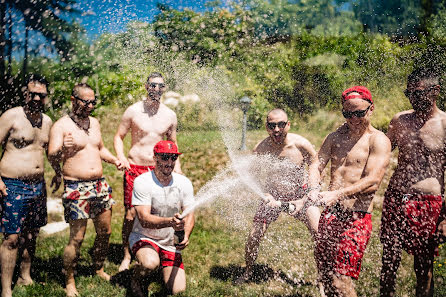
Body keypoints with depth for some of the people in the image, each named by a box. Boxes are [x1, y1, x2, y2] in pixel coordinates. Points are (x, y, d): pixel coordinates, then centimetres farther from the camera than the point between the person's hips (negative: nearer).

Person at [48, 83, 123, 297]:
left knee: (105, 232, 13)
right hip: (76, 188, -7)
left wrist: (114, 160, 9)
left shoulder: (94, 122, 12)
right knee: (77, 238, -3)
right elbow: (51, 158, -16)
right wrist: (63, 149, -37)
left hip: (100, 184, 7)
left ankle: (99, 269, 34)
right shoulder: (61, 126, -9)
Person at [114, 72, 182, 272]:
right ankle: (126, 256, 13)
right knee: (131, 214, -4)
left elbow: (172, 143, 18)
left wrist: (177, 167, 6)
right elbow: (119, 136, 6)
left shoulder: (170, 115, 7)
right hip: (134, 168, -2)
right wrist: (121, 157, -11)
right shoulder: (133, 111, 0)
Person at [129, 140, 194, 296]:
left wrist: (186, 236, -23)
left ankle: (164, 268, 26)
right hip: (143, 237, -3)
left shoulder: (184, 183, -4)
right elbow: (144, 219, -26)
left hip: (170, 243, 4)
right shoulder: (142, 182, -18)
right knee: (150, 264, -36)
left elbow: (190, 215, -2)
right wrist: (170, 222, -44)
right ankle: (136, 280, 0)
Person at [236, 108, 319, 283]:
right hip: (273, 196, 1)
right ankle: (248, 273, 25)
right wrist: (269, 198, -18)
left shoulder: (301, 144, -20)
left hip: (299, 195, 0)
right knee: (253, 237, -3)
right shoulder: (260, 149, -18)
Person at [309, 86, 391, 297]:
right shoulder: (335, 137, 15)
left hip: (356, 217, -6)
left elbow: (373, 182, -15)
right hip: (330, 214, 6)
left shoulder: (378, 141, -4)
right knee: (324, 276, 11)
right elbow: (316, 165, 5)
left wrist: (337, 194, -27)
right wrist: (314, 189, -17)